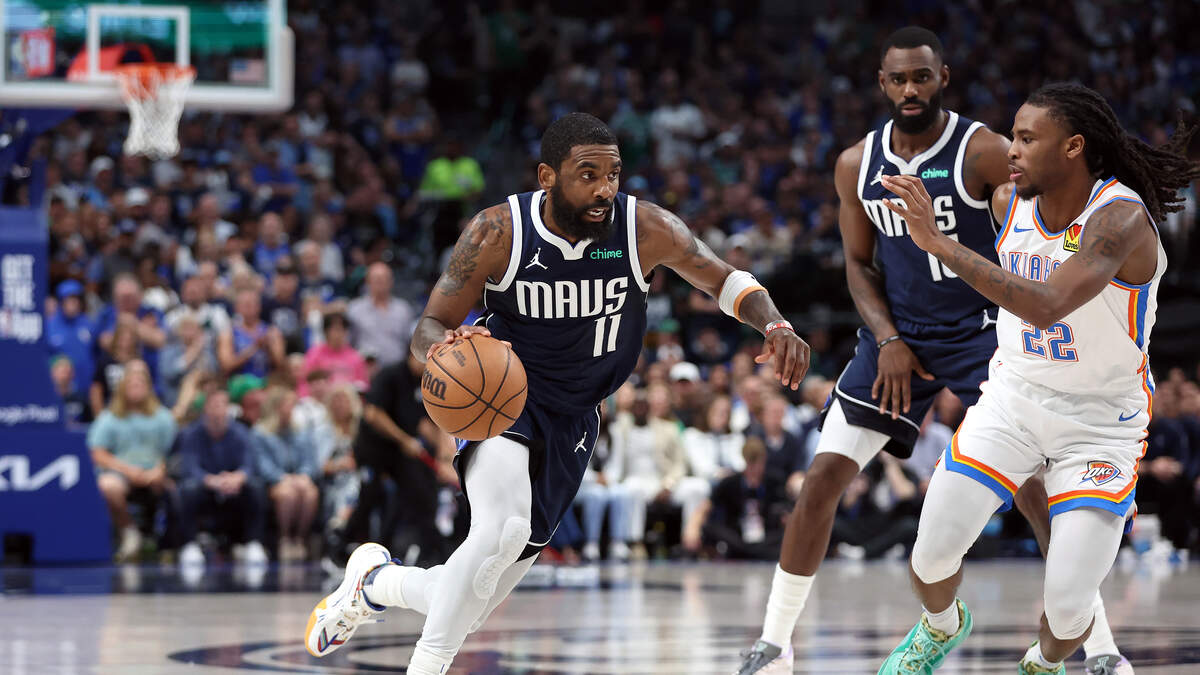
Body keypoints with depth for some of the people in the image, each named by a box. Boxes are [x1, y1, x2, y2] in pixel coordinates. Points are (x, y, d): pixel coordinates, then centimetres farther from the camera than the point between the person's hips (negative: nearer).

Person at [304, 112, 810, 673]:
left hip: (573, 418, 3)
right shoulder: (497, 232, -19)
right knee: (503, 527, -35)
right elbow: (428, 330, -13)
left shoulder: (646, 229, -16)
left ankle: (375, 582, 38)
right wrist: (443, 347, -39)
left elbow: (726, 280, -2)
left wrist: (775, 325, -23)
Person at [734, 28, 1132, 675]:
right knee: (822, 478, -5)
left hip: (980, 332, -3)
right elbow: (859, 264, 8)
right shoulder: (857, 165, 1)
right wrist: (887, 340, -7)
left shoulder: (983, 151, -13)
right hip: (896, 336, 3)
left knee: (1037, 486, -13)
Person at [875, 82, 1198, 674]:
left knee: (1069, 604, -11)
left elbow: (1047, 307, -42)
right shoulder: (1009, 202, -5)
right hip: (1012, 398, 5)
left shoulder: (1122, 219, -27)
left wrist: (938, 243, -43)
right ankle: (942, 626, 31)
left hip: (1102, 420, -5)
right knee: (932, 554, -6)